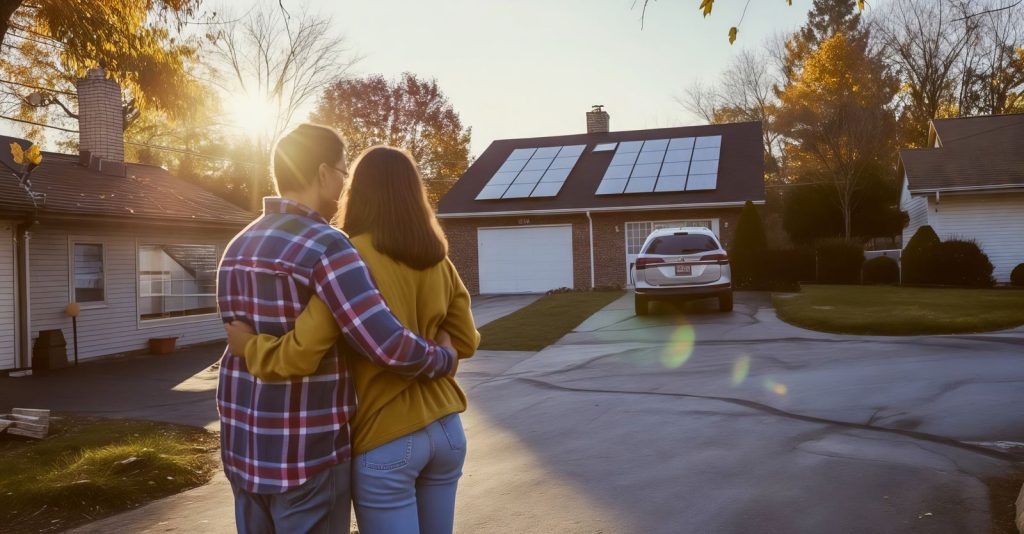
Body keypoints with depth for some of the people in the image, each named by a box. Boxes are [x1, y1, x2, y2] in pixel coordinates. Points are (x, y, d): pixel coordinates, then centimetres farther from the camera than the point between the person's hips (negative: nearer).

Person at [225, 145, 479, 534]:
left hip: (385, 441, -6)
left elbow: (302, 353, -22)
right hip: (446, 430, 6)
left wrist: (248, 345, -4)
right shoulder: (439, 262, 2)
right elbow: (465, 341, 9)